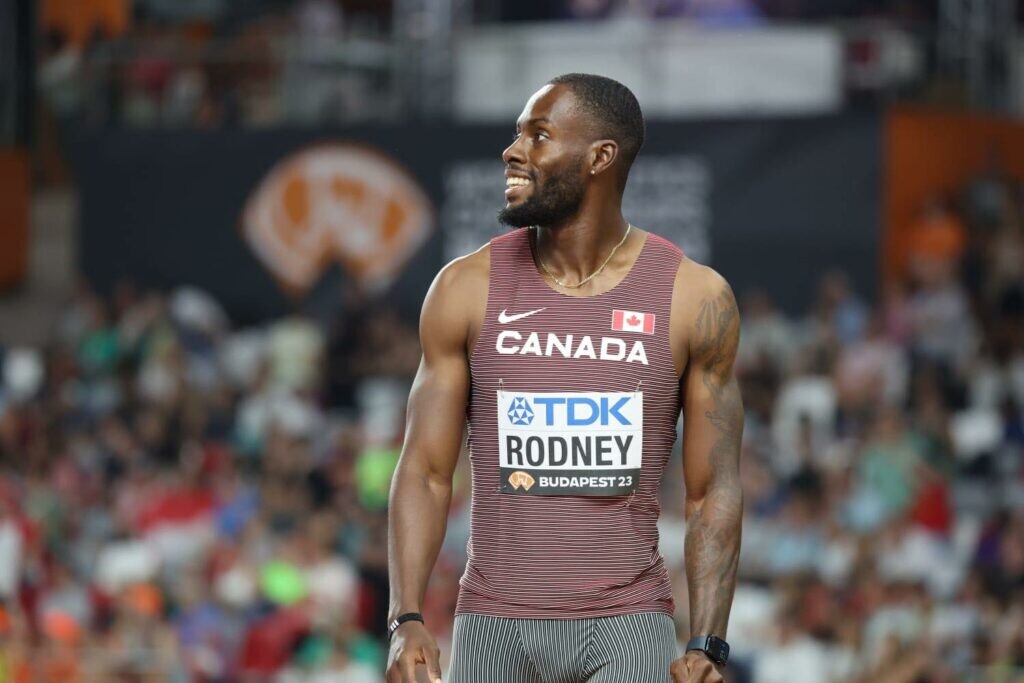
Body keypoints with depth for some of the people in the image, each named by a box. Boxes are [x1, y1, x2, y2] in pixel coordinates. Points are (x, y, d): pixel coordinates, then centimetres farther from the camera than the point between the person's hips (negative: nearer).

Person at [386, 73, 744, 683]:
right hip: (494, 628, 1)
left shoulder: (693, 298, 0)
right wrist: (407, 621, -10)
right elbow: (427, 473, 3)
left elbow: (713, 490, 1)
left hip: (628, 630, -1)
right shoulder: (469, 289, 2)